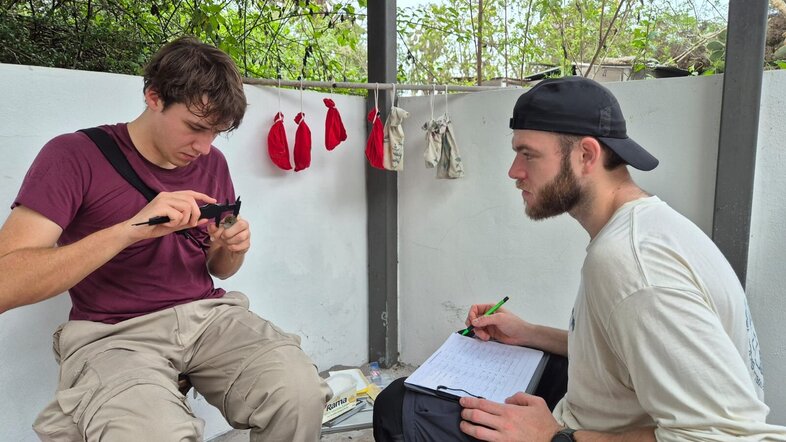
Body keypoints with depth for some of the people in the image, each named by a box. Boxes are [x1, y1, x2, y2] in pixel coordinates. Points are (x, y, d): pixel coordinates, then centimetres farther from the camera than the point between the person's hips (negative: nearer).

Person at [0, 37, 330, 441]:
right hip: (113, 333, -3)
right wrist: (130, 229, -28)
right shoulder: (73, 156, -8)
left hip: (208, 314, 4)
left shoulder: (213, 163, 8)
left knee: (301, 393, -24)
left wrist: (230, 249, -5)